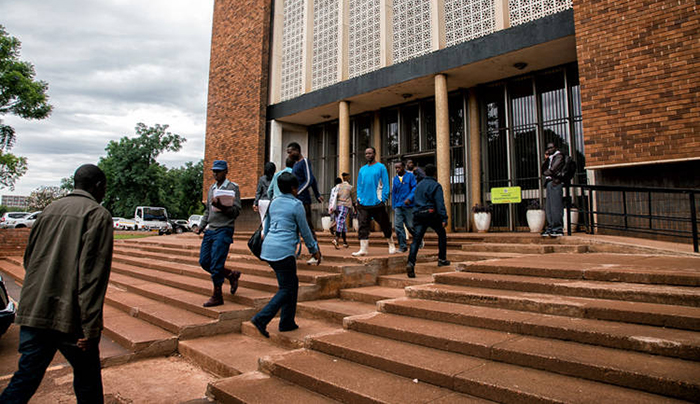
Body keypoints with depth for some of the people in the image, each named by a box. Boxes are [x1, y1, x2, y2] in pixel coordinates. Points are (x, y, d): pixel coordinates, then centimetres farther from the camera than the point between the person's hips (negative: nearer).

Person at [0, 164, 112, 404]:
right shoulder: (98, 215, -9)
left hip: (33, 312, 6)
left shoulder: (49, 210, 13)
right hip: (70, 316, -6)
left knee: (26, 377, 14)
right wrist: (91, 328, -17)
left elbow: (29, 260, 19)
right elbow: (93, 274, -17)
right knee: (87, 379, 10)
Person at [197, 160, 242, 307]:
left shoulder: (232, 187, -5)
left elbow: (237, 210, -11)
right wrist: (201, 226, 15)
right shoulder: (211, 188, 17)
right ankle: (231, 275, 25)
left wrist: (221, 206, -24)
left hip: (224, 230, -8)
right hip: (210, 230, 8)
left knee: (216, 264, -8)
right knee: (204, 262, 8)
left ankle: (217, 296, 6)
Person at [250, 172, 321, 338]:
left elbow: (266, 227, 21)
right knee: (286, 289, 2)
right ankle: (261, 318, -9)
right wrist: (315, 250, 9)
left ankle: (287, 322, 20)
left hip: (268, 248, 8)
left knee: (292, 282, 17)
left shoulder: (274, 202, 14)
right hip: (283, 250, -8)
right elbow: (304, 230, -2)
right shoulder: (296, 204, -6)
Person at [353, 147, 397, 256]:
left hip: (377, 203, -4)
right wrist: (359, 197, 5)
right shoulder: (362, 169, 14)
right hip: (363, 203, 4)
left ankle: (391, 246, 24)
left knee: (385, 225, 7)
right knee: (363, 226, -5)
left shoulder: (381, 167, 0)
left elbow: (385, 184, -3)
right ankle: (363, 249, -5)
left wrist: (384, 199, -10)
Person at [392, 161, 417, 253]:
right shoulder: (395, 178, 14)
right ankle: (402, 246, 2)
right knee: (398, 226, -6)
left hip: (408, 206, -4)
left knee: (410, 225, 1)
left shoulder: (410, 176, 0)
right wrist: (394, 206, 17)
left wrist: (409, 198, -21)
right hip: (398, 206, 4)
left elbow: (415, 188, -8)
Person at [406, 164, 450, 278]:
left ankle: (410, 262, -23)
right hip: (431, 214, -4)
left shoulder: (419, 185, 17)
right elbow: (440, 203, -12)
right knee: (442, 235, 19)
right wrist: (444, 218, -14)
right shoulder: (436, 185, -4)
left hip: (418, 214, 5)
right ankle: (442, 259, 24)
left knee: (416, 239, -6)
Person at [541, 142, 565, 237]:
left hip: (555, 183, -8)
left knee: (556, 207, -10)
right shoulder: (550, 159, 26)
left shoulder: (559, 156, 2)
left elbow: (553, 170, -9)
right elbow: (543, 171, 16)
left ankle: (558, 229, -9)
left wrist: (546, 173, 8)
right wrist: (545, 160, 8)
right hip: (549, 184, 8)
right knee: (548, 208, 3)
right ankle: (550, 228, 5)